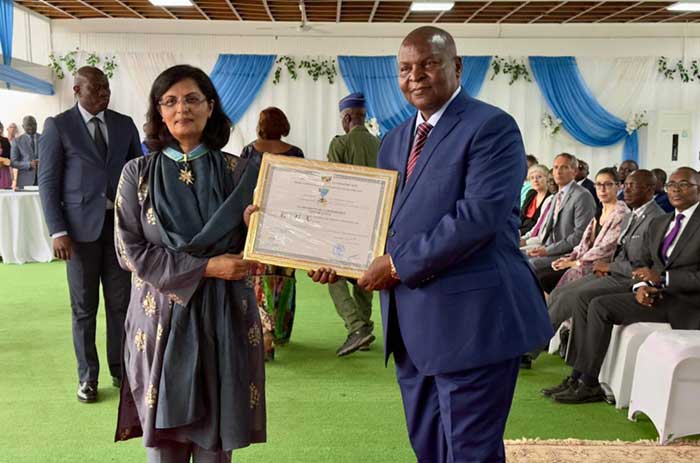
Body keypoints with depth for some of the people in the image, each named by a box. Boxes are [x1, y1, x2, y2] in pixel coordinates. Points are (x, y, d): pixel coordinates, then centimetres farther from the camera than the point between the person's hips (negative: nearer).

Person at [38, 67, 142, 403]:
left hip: (120, 223, 3)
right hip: (81, 225, -2)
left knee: (120, 302, 7)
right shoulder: (58, 126, 0)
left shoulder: (124, 124, 8)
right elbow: (48, 181, -3)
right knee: (84, 307, 6)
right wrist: (57, 231, -11)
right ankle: (87, 376, 19)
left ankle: (120, 369, 21)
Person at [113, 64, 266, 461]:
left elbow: (252, 248, 3)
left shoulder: (237, 171, 2)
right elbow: (131, 250, -5)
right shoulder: (138, 173, 1)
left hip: (223, 317, 1)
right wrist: (206, 268, -12)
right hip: (162, 315, 0)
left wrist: (254, 226, -21)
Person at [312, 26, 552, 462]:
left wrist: (397, 264, -17)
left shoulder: (491, 126, -9)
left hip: (471, 317, -8)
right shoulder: (395, 140, 16)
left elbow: (479, 216, -21)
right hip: (412, 320, 8)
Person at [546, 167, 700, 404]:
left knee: (600, 305, -23)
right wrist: (641, 286, -5)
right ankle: (577, 376, -9)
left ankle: (589, 384, -16)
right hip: (653, 293, 8)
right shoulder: (658, 224, 18)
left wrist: (662, 278, -21)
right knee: (583, 304, -9)